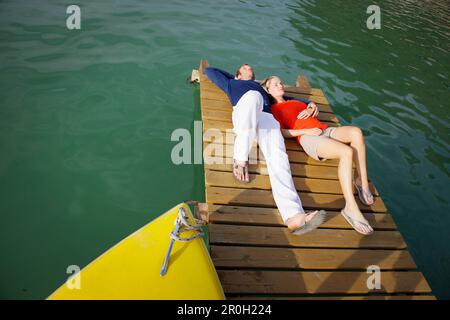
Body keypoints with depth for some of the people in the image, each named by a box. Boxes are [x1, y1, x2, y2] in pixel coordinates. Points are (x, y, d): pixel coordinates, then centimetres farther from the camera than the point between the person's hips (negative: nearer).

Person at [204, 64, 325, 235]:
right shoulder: (232, 83, 39)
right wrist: (233, 76, 49)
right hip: (243, 116, -2)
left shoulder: (263, 88, 44)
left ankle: (294, 216, -49)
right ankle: (240, 158, -41)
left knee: (278, 157, -27)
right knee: (253, 95, -36)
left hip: (267, 118, 2)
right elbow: (209, 70, 47)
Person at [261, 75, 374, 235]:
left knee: (356, 132, -26)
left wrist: (311, 110, 7)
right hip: (308, 138, -6)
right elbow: (281, 132, -1)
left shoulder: (295, 102, 36)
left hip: (325, 130, 6)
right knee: (347, 151, -32)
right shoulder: (273, 109, 14)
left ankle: (362, 183, -18)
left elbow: (316, 111, 32)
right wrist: (306, 131, -11)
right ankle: (351, 208, -33)